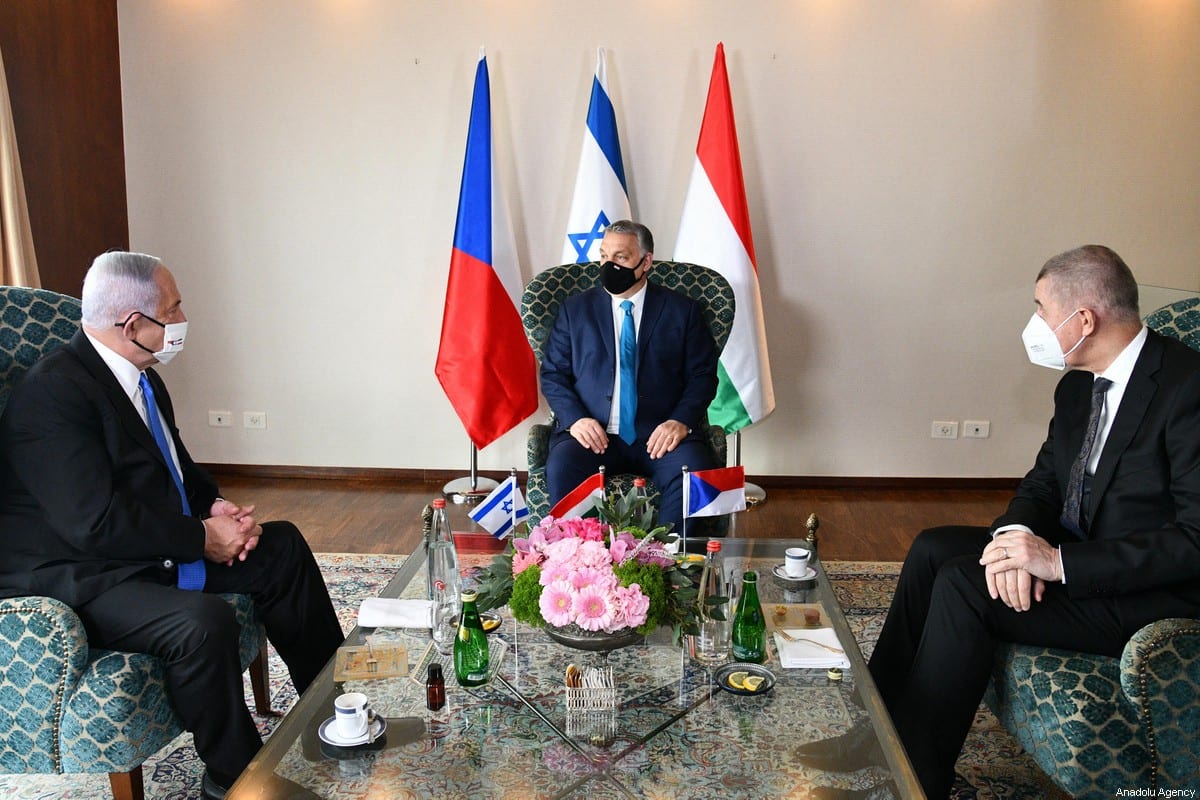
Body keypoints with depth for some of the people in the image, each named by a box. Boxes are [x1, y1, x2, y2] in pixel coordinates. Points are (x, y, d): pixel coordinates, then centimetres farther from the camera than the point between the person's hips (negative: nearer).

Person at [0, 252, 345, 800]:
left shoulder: (141, 378, 6)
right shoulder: (52, 393, -22)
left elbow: (174, 465, 19)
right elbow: (95, 522, -29)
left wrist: (216, 504, -1)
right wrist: (203, 536, -20)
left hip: (159, 548, 10)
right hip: (79, 580, -10)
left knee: (283, 548, 6)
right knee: (203, 621, -34)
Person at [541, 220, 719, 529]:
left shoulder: (681, 310, 11)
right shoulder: (575, 309, 14)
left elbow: (703, 376, 8)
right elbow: (552, 373, 10)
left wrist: (681, 421, -10)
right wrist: (574, 418, -9)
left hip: (660, 434, 0)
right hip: (593, 432, 1)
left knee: (697, 475, -31)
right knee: (561, 470, -31)